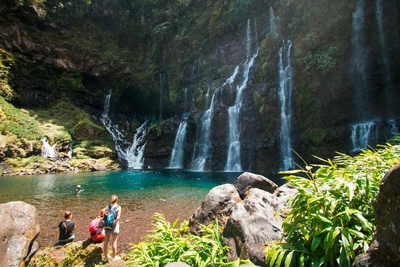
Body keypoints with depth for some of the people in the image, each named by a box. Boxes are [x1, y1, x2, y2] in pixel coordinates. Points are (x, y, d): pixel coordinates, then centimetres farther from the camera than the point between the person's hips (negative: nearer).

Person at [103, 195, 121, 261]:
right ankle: (114, 257, 21)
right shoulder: (118, 207, -9)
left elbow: (104, 216, -4)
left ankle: (106, 256, 31)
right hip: (114, 226, -3)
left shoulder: (107, 207, 0)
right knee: (114, 242, 8)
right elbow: (118, 217, -17)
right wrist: (114, 223, -7)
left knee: (106, 241, 16)